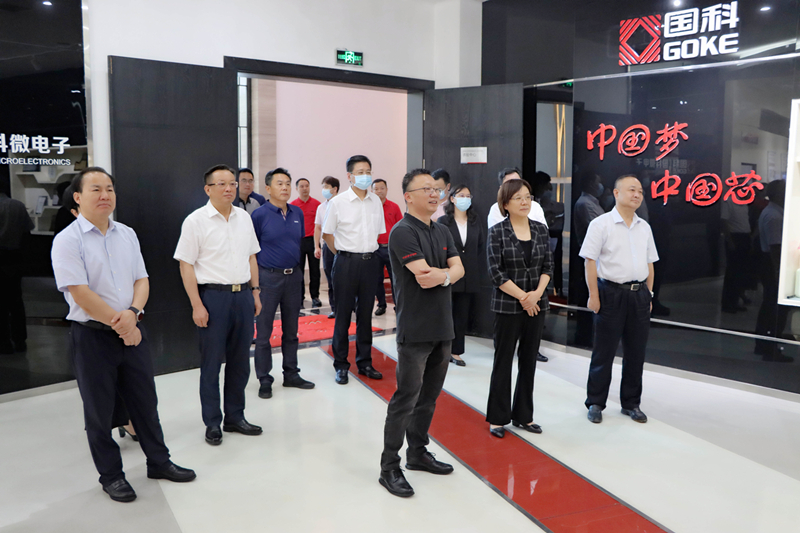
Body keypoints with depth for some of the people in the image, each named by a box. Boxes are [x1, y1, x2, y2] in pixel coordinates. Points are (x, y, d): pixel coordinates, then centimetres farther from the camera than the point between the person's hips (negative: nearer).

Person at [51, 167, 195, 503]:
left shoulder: (127, 235, 8)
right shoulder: (67, 240, -10)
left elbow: (142, 280, 6)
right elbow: (80, 293, -16)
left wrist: (132, 312, -14)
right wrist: (120, 325, -14)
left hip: (132, 331, 5)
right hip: (92, 336, -5)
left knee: (145, 400, 14)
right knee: (99, 410, 9)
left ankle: (159, 461, 30)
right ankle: (110, 475, 25)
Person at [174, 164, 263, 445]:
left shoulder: (244, 217, 9)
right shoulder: (196, 221, -7)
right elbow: (186, 265, -8)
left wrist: (255, 292, 11)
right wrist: (197, 305, -13)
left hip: (243, 295, 5)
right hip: (213, 296, -5)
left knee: (240, 361, 12)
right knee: (211, 362, 5)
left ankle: (235, 417, 26)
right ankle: (212, 423, 18)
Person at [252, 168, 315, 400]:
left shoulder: (297, 213, 7)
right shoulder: (259, 214, -8)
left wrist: (299, 269, 13)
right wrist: (255, 278, -5)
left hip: (293, 276, 5)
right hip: (269, 277, -5)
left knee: (291, 330, 13)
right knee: (264, 331, 3)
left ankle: (291, 374, 25)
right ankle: (264, 380, 13)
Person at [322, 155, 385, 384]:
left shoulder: (376, 201, 7)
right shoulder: (338, 202, -5)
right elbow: (327, 234, 2)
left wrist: (368, 252, 11)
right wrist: (345, 254, 2)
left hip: (370, 262, 4)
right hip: (346, 263, -4)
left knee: (366, 314, 10)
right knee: (343, 315, 2)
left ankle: (364, 362, 21)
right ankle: (341, 365, 14)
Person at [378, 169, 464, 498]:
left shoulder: (442, 232, 14)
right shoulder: (403, 232, -13)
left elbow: (458, 268, 3)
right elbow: (424, 275, -22)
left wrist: (441, 276, -17)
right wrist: (446, 273, -4)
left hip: (442, 328, 8)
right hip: (415, 331, -8)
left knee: (429, 397, 16)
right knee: (406, 398, -3)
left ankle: (418, 453, 31)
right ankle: (389, 467, 7)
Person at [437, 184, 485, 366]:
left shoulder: (475, 222, 9)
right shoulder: (443, 221, -1)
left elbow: (482, 246, 10)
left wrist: (478, 268, 2)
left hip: (469, 277, 3)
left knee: (462, 315, 6)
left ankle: (456, 352, 15)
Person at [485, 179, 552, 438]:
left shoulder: (541, 229, 6)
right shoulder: (497, 232, -7)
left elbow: (548, 266, 6)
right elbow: (495, 272, -12)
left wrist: (537, 293, -9)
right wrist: (522, 297, -13)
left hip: (536, 305, 4)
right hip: (508, 307, -4)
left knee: (529, 361, 11)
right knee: (503, 361, 5)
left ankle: (523, 415, 24)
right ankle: (497, 418, 17)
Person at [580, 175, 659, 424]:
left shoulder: (644, 227, 12)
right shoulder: (601, 224, -5)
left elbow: (649, 264, 17)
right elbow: (590, 262, -9)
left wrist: (648, 295, 12)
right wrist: (593, 296, -13)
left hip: (639, 295, 5)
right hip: (611, 294, -5)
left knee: (636, 353, 10)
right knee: (604, 353, 3)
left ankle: (631, 403, 24)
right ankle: (595, 404, 16)